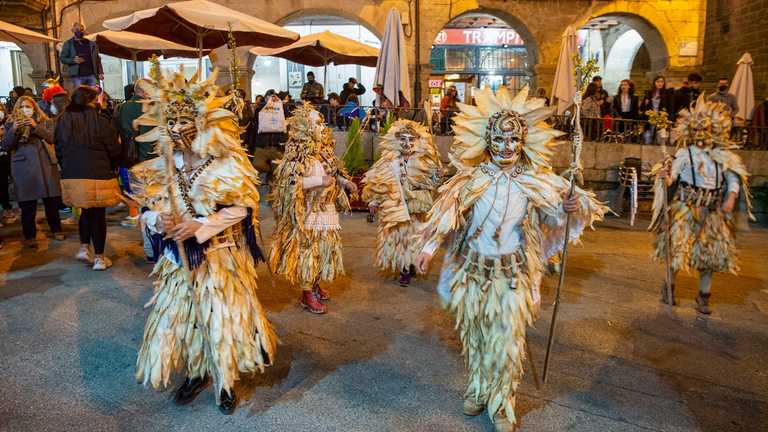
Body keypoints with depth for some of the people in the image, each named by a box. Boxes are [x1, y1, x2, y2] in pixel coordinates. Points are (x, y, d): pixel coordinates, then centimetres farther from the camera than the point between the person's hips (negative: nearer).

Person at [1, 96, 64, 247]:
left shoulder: (45, 121, 9)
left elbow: (52, 138, -6)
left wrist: (36, 126, -18)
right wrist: (14, 130, -13)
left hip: (45, 165, 1)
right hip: (24, 168, 0)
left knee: (52, 201, 7)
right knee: (27, 205, 0)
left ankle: (56, 230, 23)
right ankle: (29, 236, 8)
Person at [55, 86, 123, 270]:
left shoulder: (63, 121, 5)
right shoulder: (99, 120, -11)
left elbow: (59, 149, 12)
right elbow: (114, 149, -6)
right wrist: (113, 166, 12)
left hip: (71, 175, 5)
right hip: (98, 174, -4)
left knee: (86, 211, 23)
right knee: (98, 214, 4)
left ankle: (84, 248, 21)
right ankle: (99, 258, 10)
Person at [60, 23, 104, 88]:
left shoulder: (91, 43, 14)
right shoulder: (68, 44, 8)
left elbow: (97, 59, 13)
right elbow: (62, 58, 6)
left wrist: (100, 72, 2)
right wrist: (73, 60, -14)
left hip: (91, 75, 2)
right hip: (77, 76, -2)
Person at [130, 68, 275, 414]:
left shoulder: (226, 163, -11)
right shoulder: (160, 167, 3)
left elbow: (242, 207, -14)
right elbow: (148, 209, 7)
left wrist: (200, 225, -23)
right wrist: (158, 221, -17)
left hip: (220, 256, -4)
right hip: (178, 256, 4)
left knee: (221, 315, 4)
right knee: (178, 313, 11)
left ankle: (225, 381, 23)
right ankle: (195, 372, 33)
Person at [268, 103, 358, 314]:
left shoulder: (323, 150, 9)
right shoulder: (298, 154, -16)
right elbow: (291, 182, -24)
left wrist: (344, 181, 4)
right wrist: (320, 181, -26)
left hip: (327, 208, 8)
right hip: (309, 212, -8)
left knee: (324, 247, 16)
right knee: (308, 249, 0)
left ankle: (315, 285, 33)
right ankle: (307, 294, 12)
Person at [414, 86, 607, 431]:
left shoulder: (536, 181, -4)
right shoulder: (473, 178, -7)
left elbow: (558, 211, 0)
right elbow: (446, 211, -8)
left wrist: (573, 206, -23)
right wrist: (429, 247, -16)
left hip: (512, 272, 0)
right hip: (473, 269, 1)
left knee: (507, 340, 2)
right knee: (474, 334, 15)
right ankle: (477, 390, 38)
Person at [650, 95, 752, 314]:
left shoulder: (723, 156, 5)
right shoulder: (685, 153, -5)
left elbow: (734, 179, 4)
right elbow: (672, 176, -14)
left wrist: (731, 198, -12)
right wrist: (665, 178, -36)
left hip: (712, 211, 4)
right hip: (686, 208, -4)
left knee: (710, 253, 8)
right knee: (679, 248, -2)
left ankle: (703, 296, 22)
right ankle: (669, 287, 19)